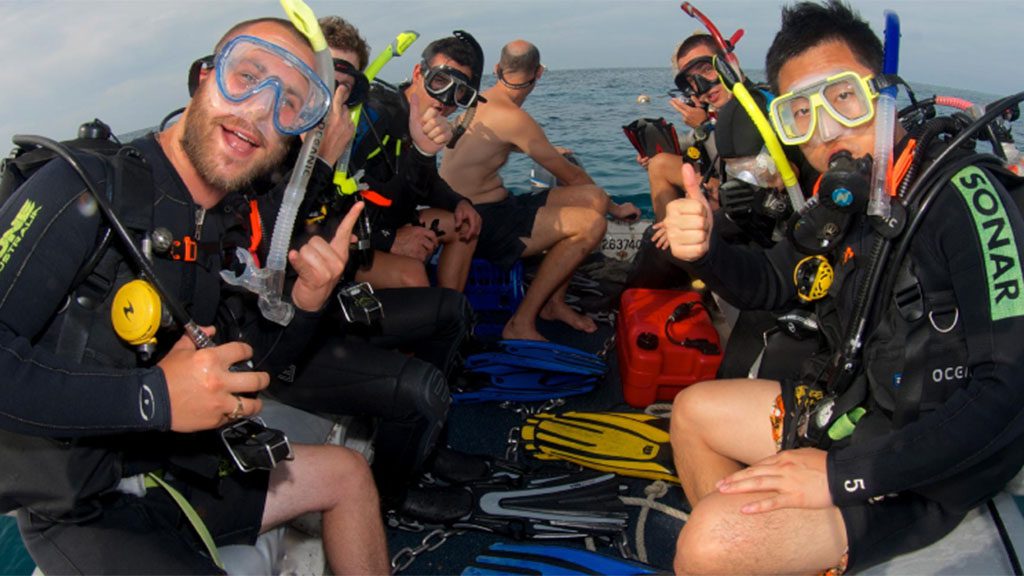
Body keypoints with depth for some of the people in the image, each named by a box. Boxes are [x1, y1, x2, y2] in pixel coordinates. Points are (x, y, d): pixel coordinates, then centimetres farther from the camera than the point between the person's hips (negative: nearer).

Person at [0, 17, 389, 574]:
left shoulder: (231, 225, 3)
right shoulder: (84, 190, -20)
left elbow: (238, 368, 9)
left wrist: (305, 303, -8)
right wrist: (151, 398, -29)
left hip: (176, 467, 8)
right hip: (80, 510, -7)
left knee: (346, 474, 14)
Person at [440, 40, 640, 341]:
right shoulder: (513, 117, -17)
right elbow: (572, 176, -6)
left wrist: (551, 153, 50)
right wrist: (614, 208, 9)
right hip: (482, 223, -9)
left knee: (593, 199, 5)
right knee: (591, 223, -20)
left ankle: (555, 302, 14)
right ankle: (521, 323, -12)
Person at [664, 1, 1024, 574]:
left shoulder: (960, 189, -23)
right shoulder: (845, 194, 1)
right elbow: (771, 283, 15)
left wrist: (843, 474, -27)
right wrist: (706, 248, -9)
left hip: (928, 468, -8)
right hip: (853, 405, 8)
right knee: (693, 411, 18)